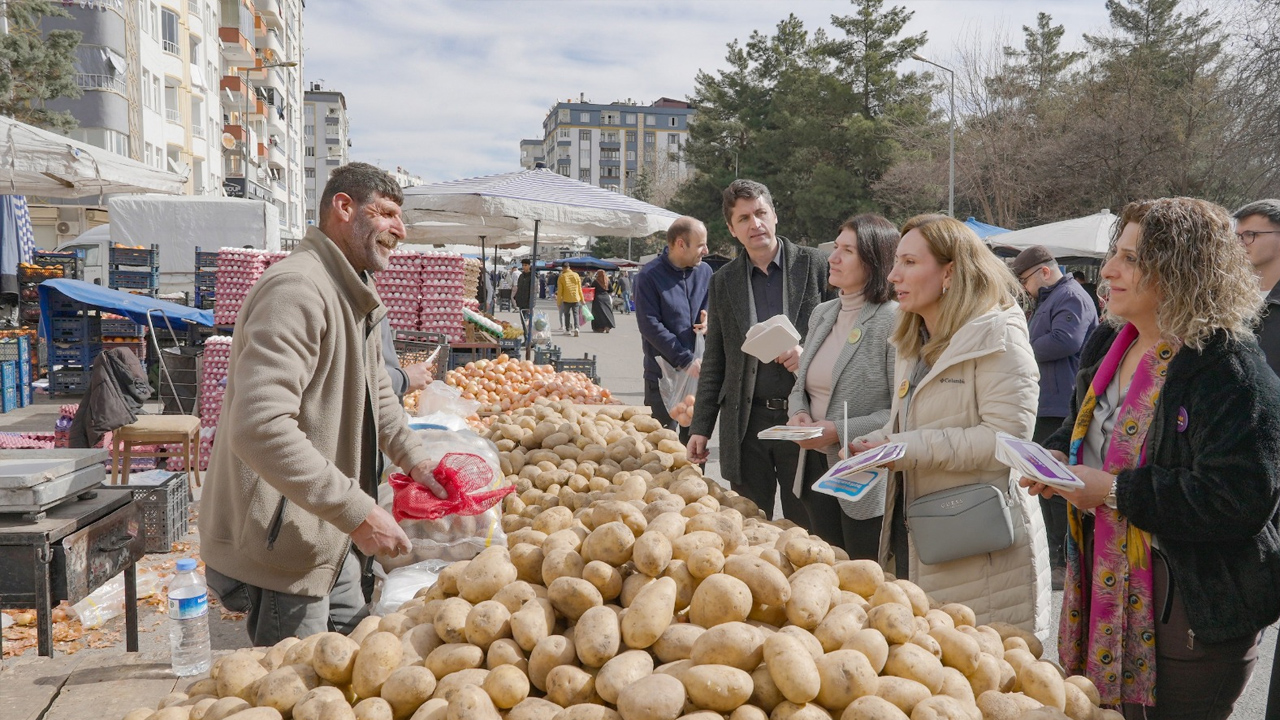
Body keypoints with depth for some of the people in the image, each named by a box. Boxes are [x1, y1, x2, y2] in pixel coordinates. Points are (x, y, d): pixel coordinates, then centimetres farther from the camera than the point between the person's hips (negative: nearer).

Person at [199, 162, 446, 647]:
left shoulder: (353, 296, 13)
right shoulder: (297, 289, -23)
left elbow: (376, 392, 28)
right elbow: (261, 428, -34)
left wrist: (414, 459, 17)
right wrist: (358, 512, -30)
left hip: (328, 543, 10)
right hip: (278, 550, -10)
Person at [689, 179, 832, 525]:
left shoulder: (817, 264, 0)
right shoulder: (723, 281, 8)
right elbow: (714, 363, 12)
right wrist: (700, 427, 8)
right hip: (746, 424, 3)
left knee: (806, 527, 6)